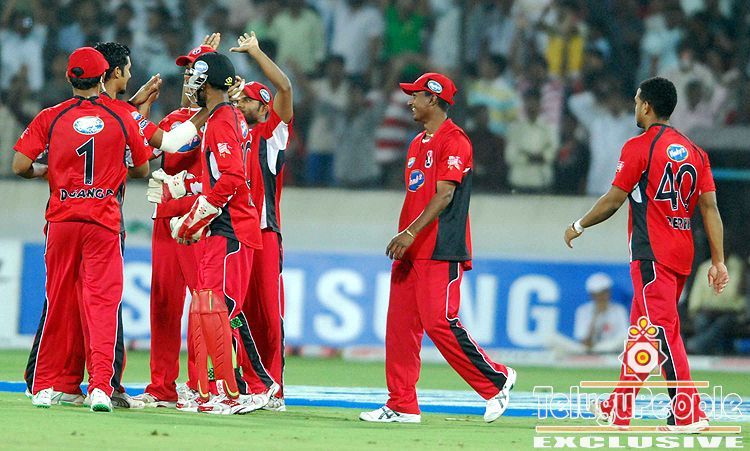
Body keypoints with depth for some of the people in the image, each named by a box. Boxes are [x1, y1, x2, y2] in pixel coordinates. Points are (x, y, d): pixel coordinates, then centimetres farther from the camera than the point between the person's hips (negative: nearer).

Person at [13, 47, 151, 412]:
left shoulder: (50, 118, 0)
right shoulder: (122, 119, 1)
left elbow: (20, 165, -5)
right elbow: (142, 169, 10)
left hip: (62, 219, 1)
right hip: (105, 221, -1)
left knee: (56, 303, 11)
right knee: (103, 302, -4)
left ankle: (43, 386, 17)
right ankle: (101, 386, -17)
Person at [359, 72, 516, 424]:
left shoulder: (454, 141, -9)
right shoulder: (418, 143, 19)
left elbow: (444, 194, -18)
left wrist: (411, 232, -24)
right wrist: (402, 239, 16)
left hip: (440, 253, -9)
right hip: (410, 252, 9)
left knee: (440, 323, -14)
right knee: (400, 325, 4)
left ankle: (497, 380, 0)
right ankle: (402, 406, 6)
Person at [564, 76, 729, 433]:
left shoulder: (639, 146, -7)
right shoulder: (694, 152, 12)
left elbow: (613, 200, -5)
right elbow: (710, 207, 7)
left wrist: (578, 226, 11)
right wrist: (718, 261, 5)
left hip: (652, 254, -8)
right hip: (682, 255, 8)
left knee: (664, 329, -12)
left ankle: (688, 413, -22)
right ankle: (619, 408, 27)